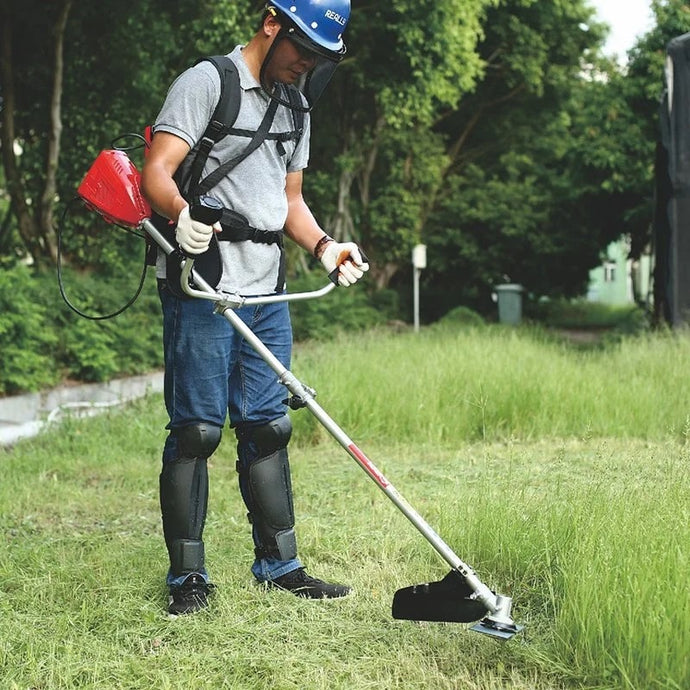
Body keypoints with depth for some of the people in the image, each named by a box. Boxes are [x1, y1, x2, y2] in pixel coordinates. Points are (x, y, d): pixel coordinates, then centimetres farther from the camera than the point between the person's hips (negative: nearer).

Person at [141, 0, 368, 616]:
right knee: (197, 429, -4)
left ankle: (278, 564, 19)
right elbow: (156, 173, -15)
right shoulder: (206, 82, -5)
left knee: (267, 426, 11)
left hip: (268, 293, 7)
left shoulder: (295, 107, 19)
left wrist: (324, 246, 5)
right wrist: (181, 212, -37)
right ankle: (188, 576, 6)